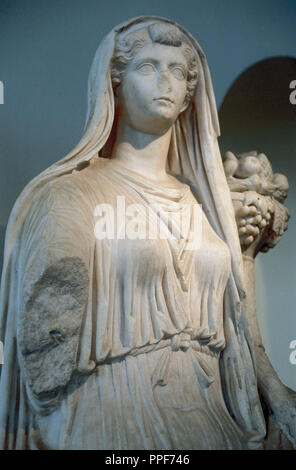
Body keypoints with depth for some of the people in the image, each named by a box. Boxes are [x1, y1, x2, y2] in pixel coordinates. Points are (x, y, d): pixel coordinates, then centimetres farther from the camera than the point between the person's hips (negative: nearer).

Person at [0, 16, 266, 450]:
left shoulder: (200, 202, 8)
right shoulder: (73, 194, -8)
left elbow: (233, 333, 9)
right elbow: (48, 349, -11)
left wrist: (251, 433, 8)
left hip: (210, 421, 5)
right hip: (112, 425, -4)